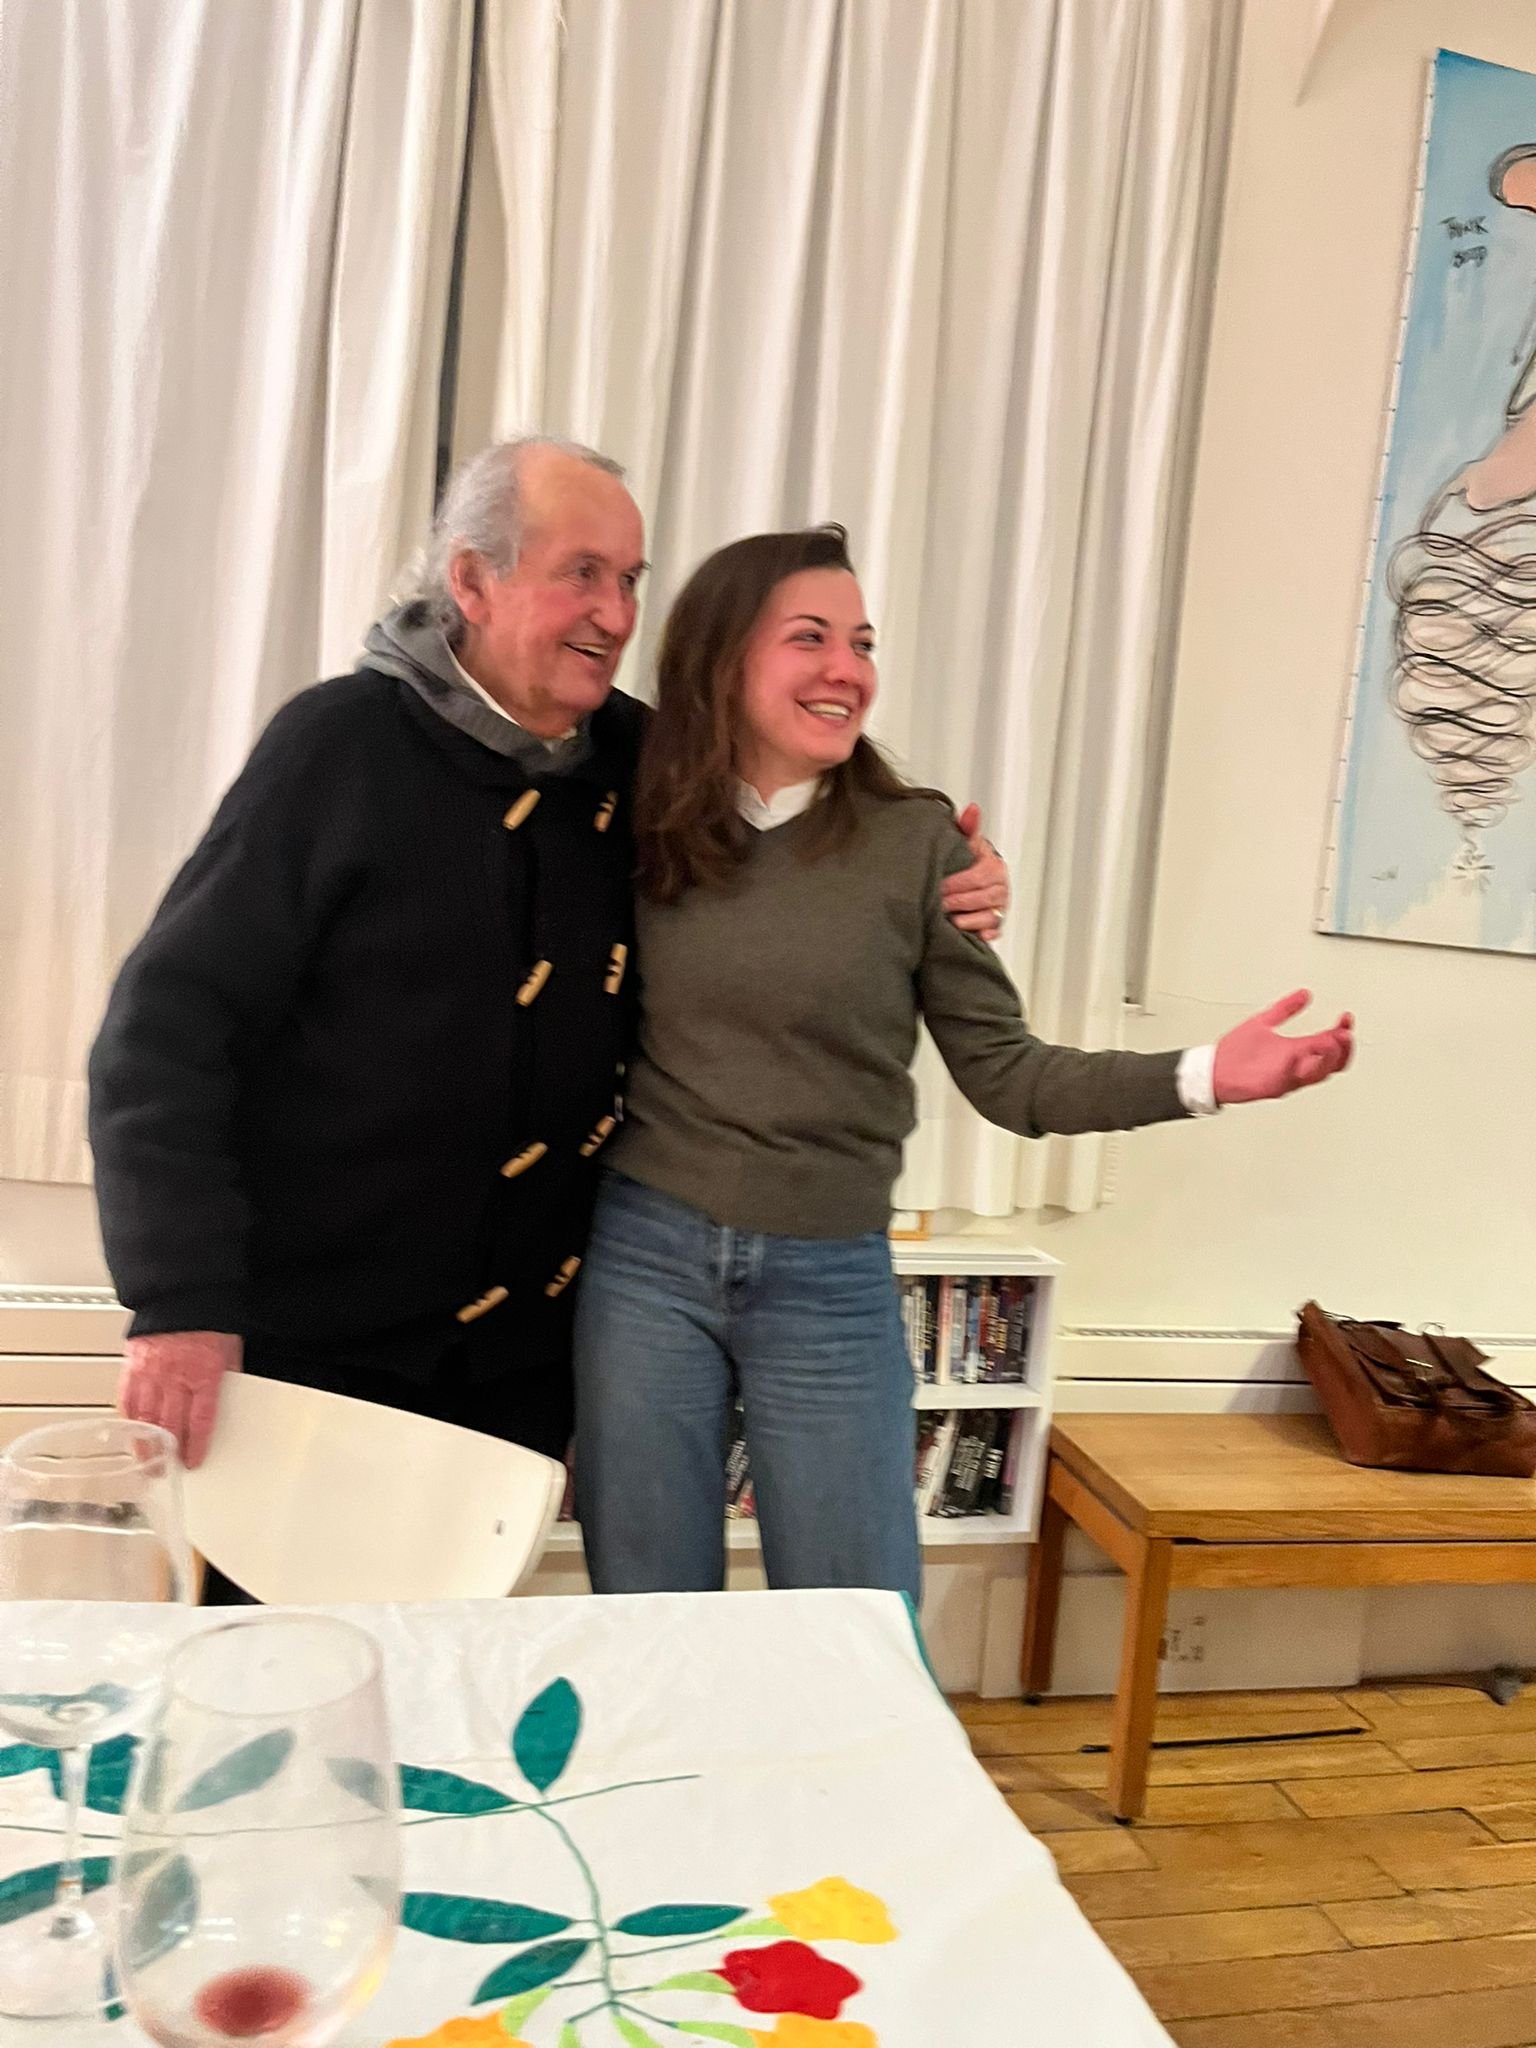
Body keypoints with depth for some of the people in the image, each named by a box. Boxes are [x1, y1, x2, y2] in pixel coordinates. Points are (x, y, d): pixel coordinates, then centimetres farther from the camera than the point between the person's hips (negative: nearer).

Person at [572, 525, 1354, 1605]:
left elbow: (1006, 1072, -6)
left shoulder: (914, 840, -6)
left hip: (832, 1280, -1)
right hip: (645, 1255, 2)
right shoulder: (642, 827, 0)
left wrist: (1200, 1074, -18)